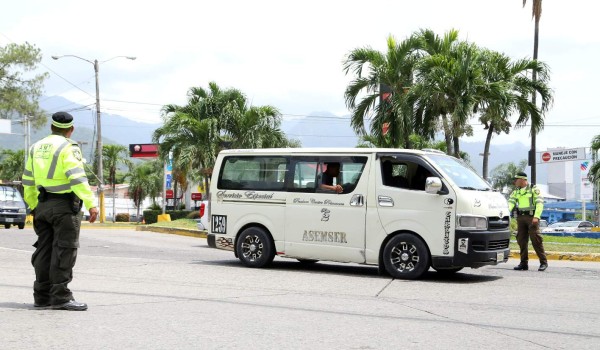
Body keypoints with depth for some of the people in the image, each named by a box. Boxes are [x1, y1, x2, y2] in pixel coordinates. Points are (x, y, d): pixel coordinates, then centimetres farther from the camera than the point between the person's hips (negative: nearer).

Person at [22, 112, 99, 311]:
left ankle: (42, 296, 14)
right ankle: (60, 297, -8)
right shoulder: (68, 148, -9)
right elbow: (78, 178, -20)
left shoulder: (36, 148, 14)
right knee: (64, 250, -6)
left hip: (43, 205, 7)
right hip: (65, 205, -7)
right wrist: (91, 204, -23)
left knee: (44, 250, 11)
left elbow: (28, 181, 19)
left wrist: (33, 206, 27)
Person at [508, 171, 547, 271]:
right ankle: (524, 263, 10)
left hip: (532, 217, -6)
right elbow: (511, 202, 5)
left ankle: (543, 262, -2)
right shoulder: (516, 192, 16)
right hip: (520, 217, 6)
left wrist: (536, 216, -21)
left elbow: (540, 203, -9)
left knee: (536, 240, -8)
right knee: (521, 240, 4)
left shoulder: (533, 189, -1)